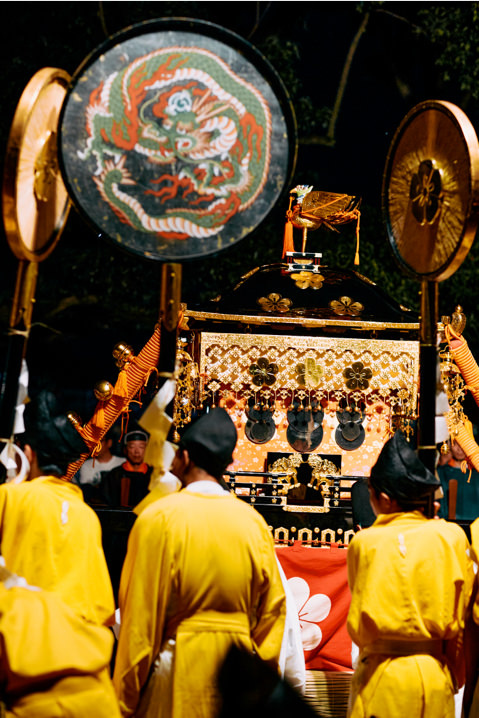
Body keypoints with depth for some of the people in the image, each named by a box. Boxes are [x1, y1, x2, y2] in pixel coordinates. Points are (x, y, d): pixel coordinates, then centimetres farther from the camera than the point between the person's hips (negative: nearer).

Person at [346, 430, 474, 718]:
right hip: (436, 676, 2)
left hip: (381, 673, -2)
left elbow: (359, 625, 2)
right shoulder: (451, 537, -2)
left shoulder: (365, 543, -6)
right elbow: (460, 616, 4)